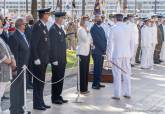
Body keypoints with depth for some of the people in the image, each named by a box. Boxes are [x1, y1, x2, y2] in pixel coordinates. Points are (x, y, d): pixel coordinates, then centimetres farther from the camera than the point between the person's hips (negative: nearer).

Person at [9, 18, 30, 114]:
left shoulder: (23, 36, 13)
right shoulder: (14, 37, -16)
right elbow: (14, 54, -18)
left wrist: (26, 65, 14)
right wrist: (16, 67, -19)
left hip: (24, 67, 9)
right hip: (18, 67, -9)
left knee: (22, 87, 15)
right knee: (16, 87, -1)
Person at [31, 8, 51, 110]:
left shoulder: (44, 26, 14)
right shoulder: (37, 26, -14)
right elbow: (33, 43, -18)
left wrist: (47, 57, 14)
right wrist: (36, 58, -20)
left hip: (44, 59, 8)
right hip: (39, 59, -8)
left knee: (41, 82, 14)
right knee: (38, 82, -1)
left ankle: (41, 102, 21)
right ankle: (37, 104, 7)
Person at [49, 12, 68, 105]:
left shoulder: (61, 29, 14)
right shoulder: (53, 29, -13)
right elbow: (52, 46, -17)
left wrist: (64, 58, 16)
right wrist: (54, 59, -19)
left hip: (62, 59, 8)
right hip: (56, 60, -8)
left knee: (61, 78, 13)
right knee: (56, 79, -1)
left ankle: (59, 96, 22)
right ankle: (55, 98, 8)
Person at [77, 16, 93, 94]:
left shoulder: (86, 30, 16)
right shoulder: (81, 30, -11)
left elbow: (90, 40, 22)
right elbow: (86, 39, -20)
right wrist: (88, 33, -8)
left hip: (87, 52, 9)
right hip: (82, 52, -9)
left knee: (86, 71, 11)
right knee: (83, 71, -6)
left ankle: (85, 88, 18)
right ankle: (82, 89, -1)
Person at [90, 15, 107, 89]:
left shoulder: (101, 28, 17)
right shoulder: (93, 28, -9)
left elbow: (104, 39, 13)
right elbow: (97, 40, -14)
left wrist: (105, 48, -1)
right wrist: (103, 49, -12)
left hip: (102, 51, 8)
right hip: (97, 51, -8)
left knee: (100, 68, 11)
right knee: (97, 68, -5)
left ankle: (98, 83, 17)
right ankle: (95, 84, 0)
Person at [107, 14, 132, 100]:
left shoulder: (114, 28, -7)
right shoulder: (128, 28, 6)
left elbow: (111, 42, -8)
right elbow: (131, 42, 9)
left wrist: (110, 55, -2)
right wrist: (130, 54, 15)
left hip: (117, 54, -4)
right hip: (127, 54, 4)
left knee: (117, 74, 0)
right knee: (127, 74, 12)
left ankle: (117, 95, 2)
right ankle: (127, 93, 18)